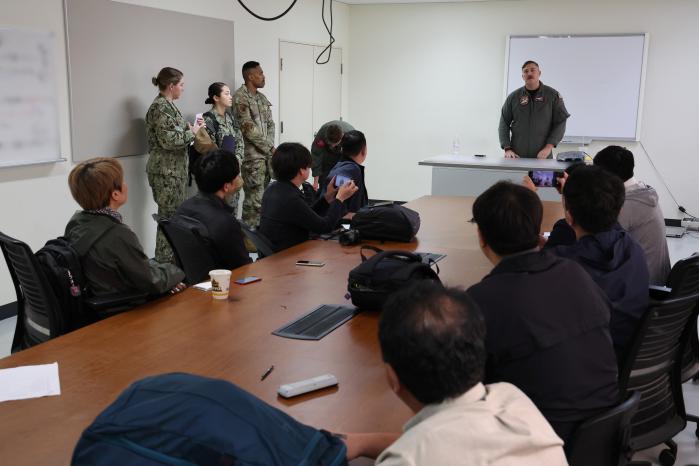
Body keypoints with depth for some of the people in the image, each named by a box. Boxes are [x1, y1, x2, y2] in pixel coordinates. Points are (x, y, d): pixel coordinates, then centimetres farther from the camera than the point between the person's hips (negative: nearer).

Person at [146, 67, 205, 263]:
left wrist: (189, 126, 9)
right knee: (169, 216, -5)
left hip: (174, 168, 10)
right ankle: (164, 261, 2)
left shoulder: (167, 105, 15)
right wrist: (192, 131, -12)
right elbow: (169, 140, -22)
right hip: (166, 171, -10)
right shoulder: (160, 107, -15)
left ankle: (173, 259, 20)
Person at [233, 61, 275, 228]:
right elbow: (249, 129, -15)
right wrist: (270, 148, -10)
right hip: (252, 156, -8)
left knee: (264, 195, 9)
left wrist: (270, 146, 1)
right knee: (255, 200, -8)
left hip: (267, 154, 8)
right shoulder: (240, 97, -10)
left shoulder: (262, 98, 16)